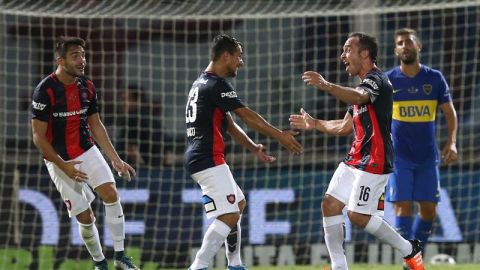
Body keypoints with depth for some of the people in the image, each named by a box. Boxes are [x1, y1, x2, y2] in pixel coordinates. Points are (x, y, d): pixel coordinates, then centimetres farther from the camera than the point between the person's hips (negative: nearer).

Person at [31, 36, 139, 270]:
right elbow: (38, 137, -14)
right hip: (60, 161, -4)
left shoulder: (87, 87, 2)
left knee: (110, 194, -17)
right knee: (85, 217, -4)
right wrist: (64, 167, -19)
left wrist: (116, 159, 7)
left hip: (87, 152, 4)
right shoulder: (45, 91, -17)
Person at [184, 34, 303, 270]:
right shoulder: (217, 85, -13)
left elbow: (229, 125, 21)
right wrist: (280, 135, -8)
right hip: (209, 160, -11)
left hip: (198, 159, 11)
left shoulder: (201, 84, 19)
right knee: (228, 216, -14)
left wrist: (253, 148, 17)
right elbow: (247, 116, -14)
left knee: (238, 204, 22)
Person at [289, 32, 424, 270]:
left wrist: (326, 86, -53)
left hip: (374, 161, -10)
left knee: (358, 215, -12)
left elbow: (359, 97, -38)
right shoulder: (364, 85, 21)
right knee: (330, 205, 1)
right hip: (354, 159, 10)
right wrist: (314, 124, 31)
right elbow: (345, 127, 30)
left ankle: (409, 250, 3)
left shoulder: (376, 80, -12)